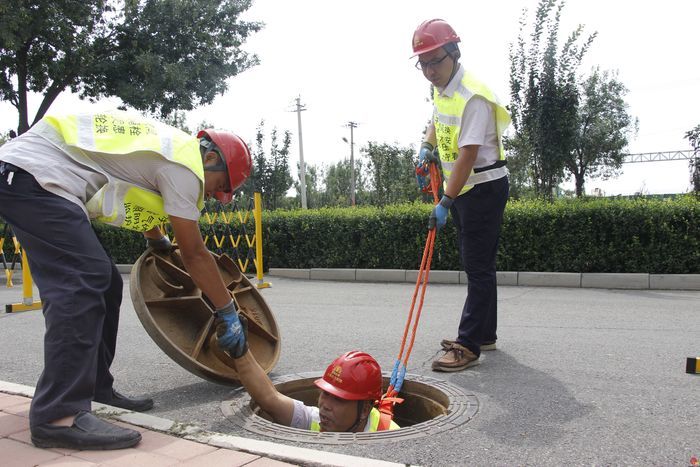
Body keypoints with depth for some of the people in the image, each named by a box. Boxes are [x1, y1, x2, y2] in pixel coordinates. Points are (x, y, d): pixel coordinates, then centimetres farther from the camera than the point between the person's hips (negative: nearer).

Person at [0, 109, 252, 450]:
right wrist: (229, 313, 1)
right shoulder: (184, 163, -12)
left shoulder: (168, 146, 16)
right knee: (83, 282, -21)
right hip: (32, 175, -11)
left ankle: (95, 390, 14)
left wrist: (159, 243, 50)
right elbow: (195, 255, -9)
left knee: (103, 283, 8)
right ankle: (58, 416, -24)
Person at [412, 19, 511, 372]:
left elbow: (468, 155, -27)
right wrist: (427, 147, 10)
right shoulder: (440, 90, 7)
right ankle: (484, 335, 27)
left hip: (484, 187, -9)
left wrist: (446, 203, -28)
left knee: (479, 267, -7)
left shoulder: (472, 97, -22)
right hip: (461, 187, 10)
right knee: (476, 266, 15)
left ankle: (468, 346, -4)